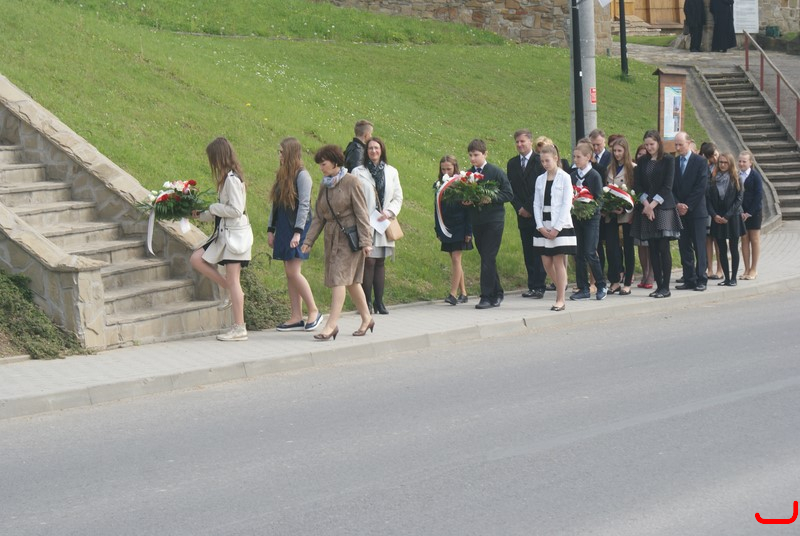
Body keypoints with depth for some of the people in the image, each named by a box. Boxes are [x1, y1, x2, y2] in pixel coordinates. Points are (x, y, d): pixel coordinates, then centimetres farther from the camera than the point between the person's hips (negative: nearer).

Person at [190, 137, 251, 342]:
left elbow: (236, 210, -23)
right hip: (224, 233, 10)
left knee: (232, 279, -6)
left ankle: (239, 328, 0)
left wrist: (213, 208, -10)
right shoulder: (227, 177, 12)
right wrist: (201, 215, 17)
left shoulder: (232, 179, -17)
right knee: (196, 259, 7)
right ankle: (231, 293, 12)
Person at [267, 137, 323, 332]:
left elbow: (304, 205, -14)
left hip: (297, 228, -8)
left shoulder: (302, 175, -9)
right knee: (289, 273, 5)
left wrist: (298, 232, -19)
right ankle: (296, 317, 7)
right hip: (283, 229, 8)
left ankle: (313, 311, 0)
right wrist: (270, 229, 14)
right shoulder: (282, 175, 14)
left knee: (293, 272, -11)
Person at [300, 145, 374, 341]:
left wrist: (365, 241, -15)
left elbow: (361, 214, -11)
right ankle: (366, 318, 25)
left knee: (339, 278, -12)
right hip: (332, 237, 7)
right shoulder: (325, 186, 10)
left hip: (350, 236, -7)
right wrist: (309, 240, 5)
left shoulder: (351, 182, -9)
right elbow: (319, 217, 13)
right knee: (350, 280, 12)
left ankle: (331, 325, -16)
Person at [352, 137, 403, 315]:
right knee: (368, 261, -9)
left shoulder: (391, 172, 13)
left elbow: (398, 197, 12)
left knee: (380, 263, 6)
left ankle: (379, 301, 10)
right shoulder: (358, 172, 2)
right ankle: (366, 302, -5)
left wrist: (389, 212, -6)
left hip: (383, 224, 4)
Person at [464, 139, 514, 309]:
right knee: (486, 258, 11)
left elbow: (509, 194, -6)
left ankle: (487, 297, -9)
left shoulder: (496, 172, -4)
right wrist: (465, 200, -7)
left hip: (494, 220, -5)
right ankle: (496, 293, 23)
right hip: (477, 221, 5)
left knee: (488, 258, -10)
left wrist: (491, 198, -19)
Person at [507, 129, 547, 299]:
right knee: (528, 252, 5)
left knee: (539, 252, -5)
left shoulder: (540, 161, -4)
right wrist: (519, 208, -3)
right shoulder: (512, 164, 12)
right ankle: (532, 286, 8)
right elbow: (510, 188, 11)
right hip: (523, 215, 5)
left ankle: (539, 286, -4)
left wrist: (532, 209, -10)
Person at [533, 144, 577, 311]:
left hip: (560, 226, -5)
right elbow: (537, 204, 8)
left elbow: (567, 204, -9)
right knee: (546, 262, 4)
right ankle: (561, 287, 25)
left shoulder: (564, 177, -3)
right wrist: (540, 226, -5)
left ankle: (561, 299, 0)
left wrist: (556, 228, -14)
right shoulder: (540, 179, 11)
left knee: (558, 261, -5)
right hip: (544, 227, 5)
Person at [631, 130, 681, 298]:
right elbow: (637, 185, 5)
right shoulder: (641, 162, 11)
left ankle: (666, 287, -4)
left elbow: (667, 186, -6)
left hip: (663, 207, -4)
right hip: (646, 208, 4)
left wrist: (653, 204, -13)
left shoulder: (668, 160, 0)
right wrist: (646, 204, -10)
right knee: (653, 249, 3)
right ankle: (659, 285, 7)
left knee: (663, 248, -7)